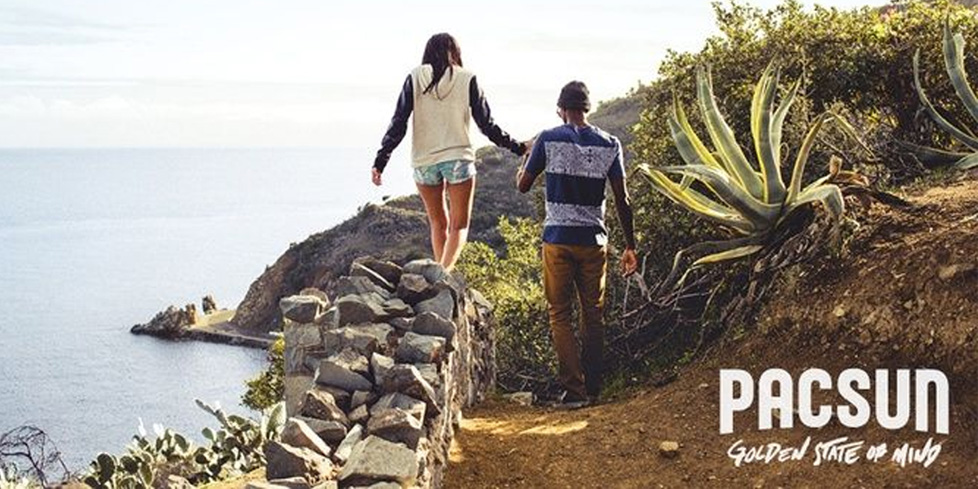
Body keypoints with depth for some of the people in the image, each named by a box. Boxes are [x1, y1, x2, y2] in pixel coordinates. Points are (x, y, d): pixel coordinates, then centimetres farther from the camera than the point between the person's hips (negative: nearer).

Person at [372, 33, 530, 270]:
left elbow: (398, 123, -4)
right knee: (459, 226, 3)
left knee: (438, 224, 19)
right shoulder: (466, 79, -1)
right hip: (458, 158, -2)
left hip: (424, 161, 2)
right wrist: (517, 148, 10)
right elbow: (486, 125, -1)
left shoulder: (415, 78, 1)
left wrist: (380, 161, -2)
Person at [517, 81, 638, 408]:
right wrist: (630, 247, 7)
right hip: (594, 240, 2)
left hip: (558, 239, -2)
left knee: (560, 314, 6)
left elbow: (523, 185, 4)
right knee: (593, 315, 12)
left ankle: (575, 388, -1)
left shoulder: (548, 140, -5)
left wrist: (523, 166, 26)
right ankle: (593, 389, 16)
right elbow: (622, 200, 1)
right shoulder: (609, 144, 1)